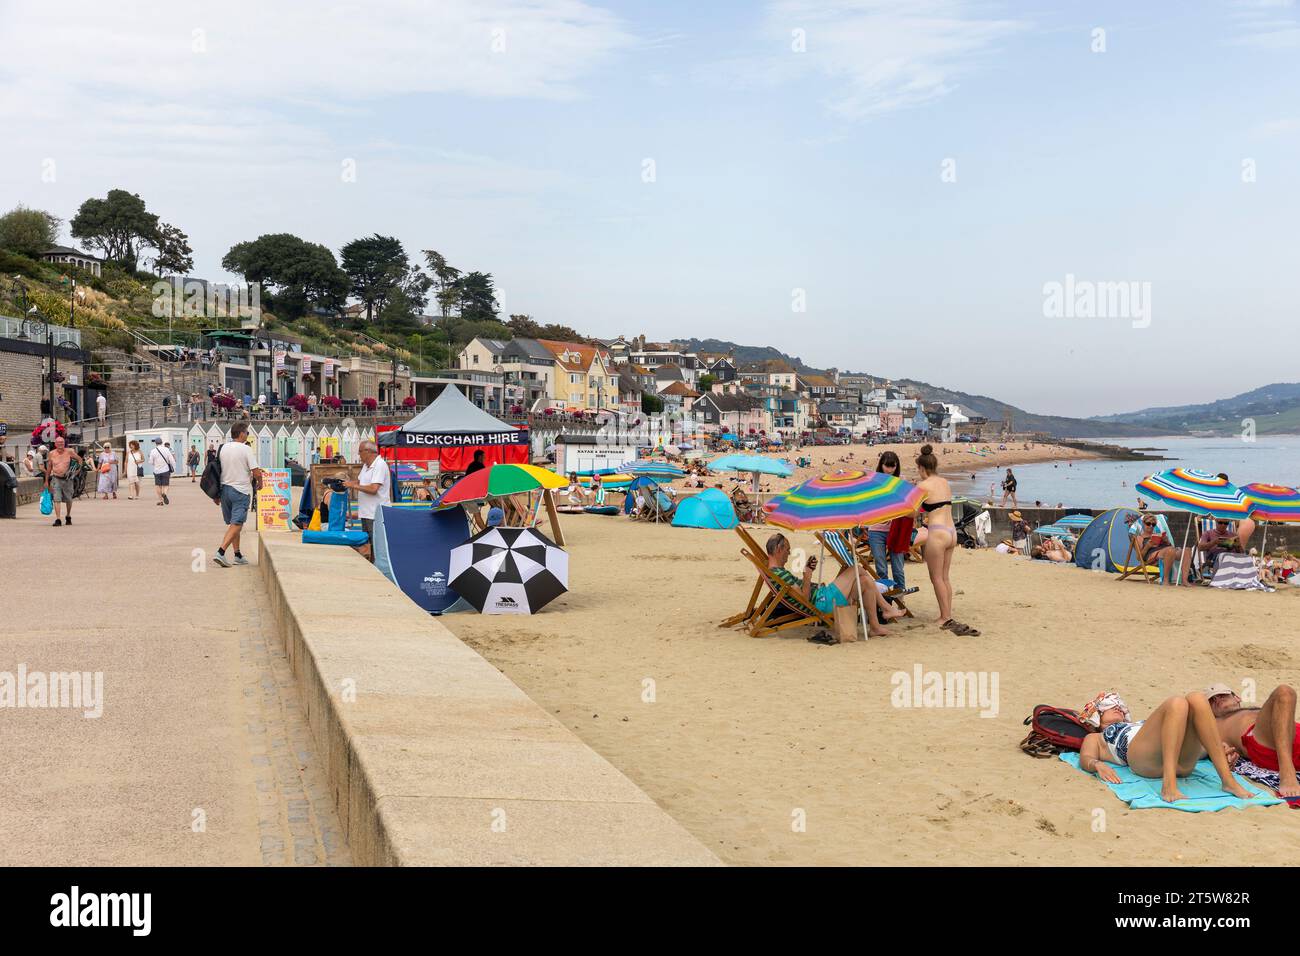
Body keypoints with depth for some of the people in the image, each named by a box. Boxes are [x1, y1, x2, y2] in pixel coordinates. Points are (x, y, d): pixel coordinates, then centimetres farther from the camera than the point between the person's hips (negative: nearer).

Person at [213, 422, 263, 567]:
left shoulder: (222, 448, 7)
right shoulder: (246, 449, -11)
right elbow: (257, 473, -15)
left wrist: (217, 495, 20)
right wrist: (259, 482, 8)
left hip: (224, 489, 7)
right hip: (241, 490, -7)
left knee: (232, 523, 16)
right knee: (236, 524, -6)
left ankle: (238, 555, 20)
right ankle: (220, 552, -19)